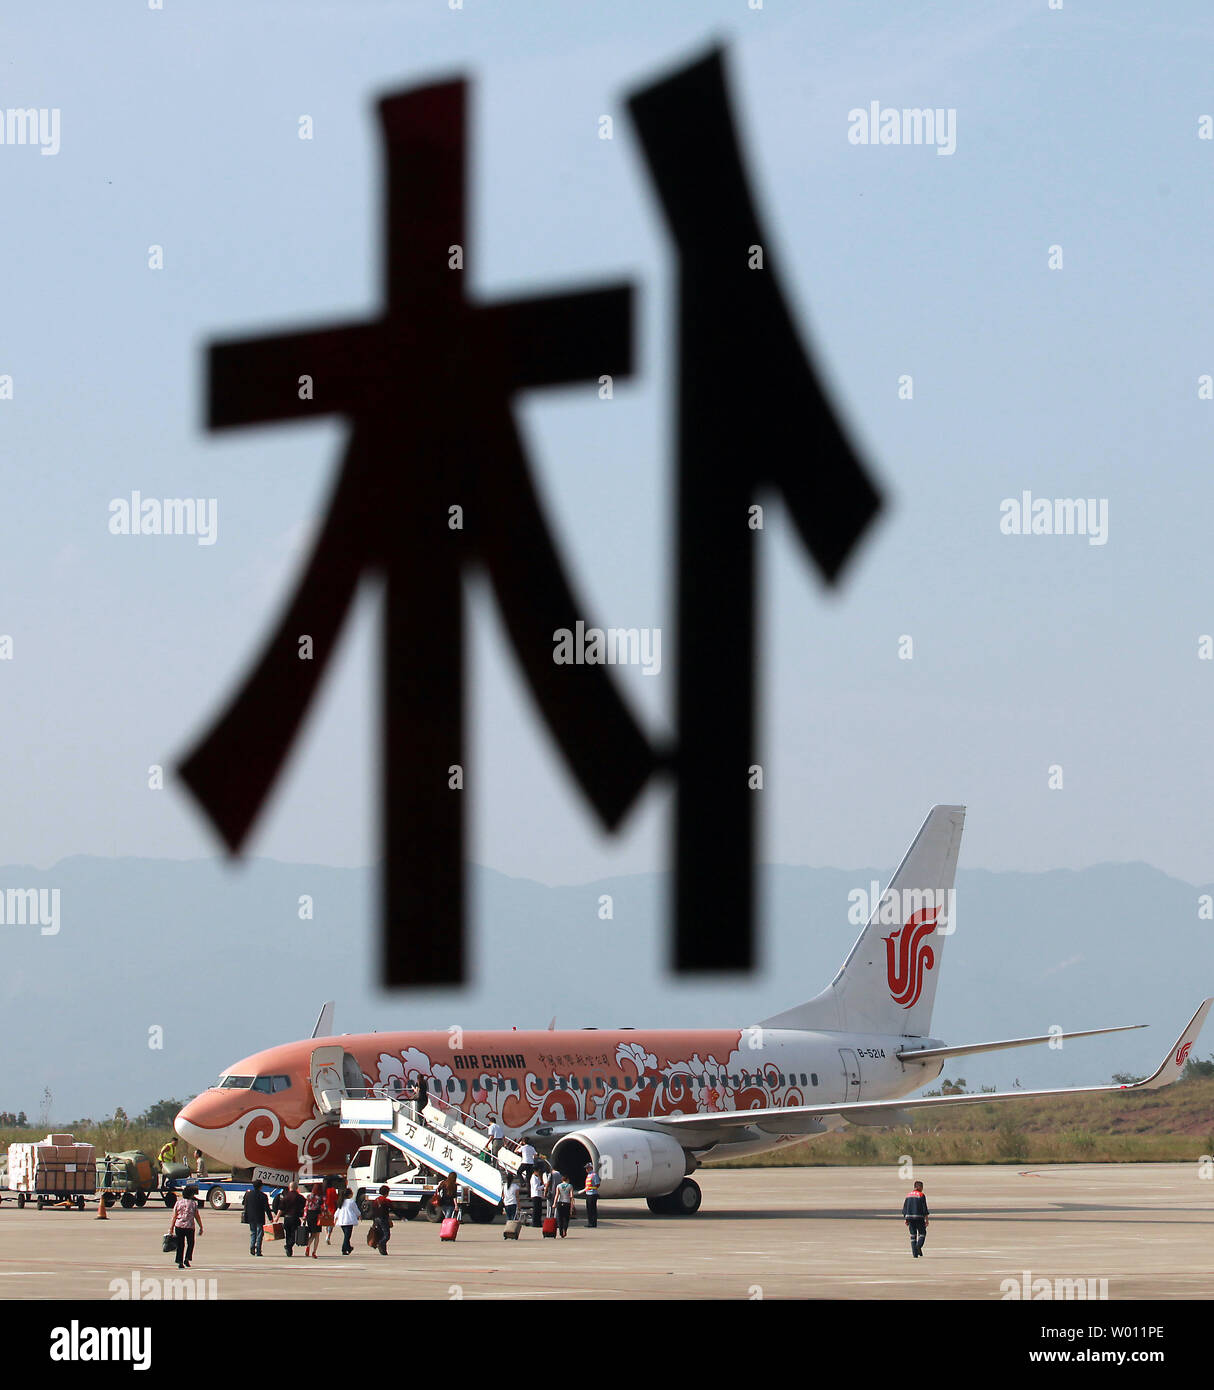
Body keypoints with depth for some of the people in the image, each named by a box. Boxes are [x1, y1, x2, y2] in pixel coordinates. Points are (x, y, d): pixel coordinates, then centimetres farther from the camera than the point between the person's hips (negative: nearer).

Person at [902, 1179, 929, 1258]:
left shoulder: (908, 1195, 9)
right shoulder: (921, 1195, -5)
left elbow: (904, 1208, 10)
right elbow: (924, 1208, -8)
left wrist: (906, 1219, 15)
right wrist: (926, 1219, -4)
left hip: (909, 1216, 4)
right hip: (919, 1217, -4)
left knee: (913, 1235, 9)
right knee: (922, 1233, 8)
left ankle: (915, 1253, 3)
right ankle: (918, 1246, -19)